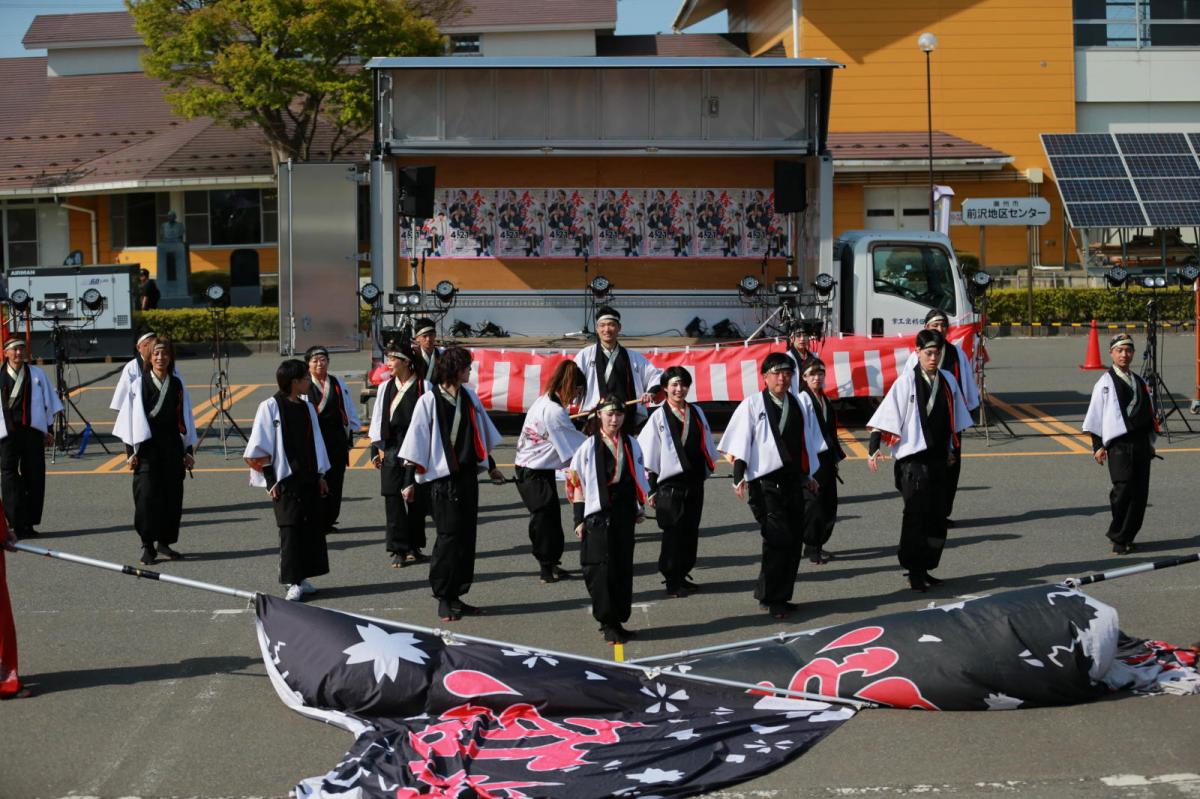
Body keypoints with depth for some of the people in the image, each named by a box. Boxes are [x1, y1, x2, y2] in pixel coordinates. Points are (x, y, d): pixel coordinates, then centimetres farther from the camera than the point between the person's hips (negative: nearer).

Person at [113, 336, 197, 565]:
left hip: (172, 446, 3)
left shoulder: (177, 384, 7)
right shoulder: (139, 384, -1)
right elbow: (130, 417, -1)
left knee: (172, 495, 5)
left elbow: (184, 419, 12)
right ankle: (147, 546, -1)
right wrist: (130, 451, -6)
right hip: (146, 446, -3)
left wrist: (188, 451, 9)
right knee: (147, 495, -8)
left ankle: (164, 542, 17)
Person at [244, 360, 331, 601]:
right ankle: (293, 583, 3)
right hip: (286, 481, -6)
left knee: (312, 527, 8)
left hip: (309, 479, 6)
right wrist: (271, 480, -10)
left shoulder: (307, 407, 10)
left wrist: (320, 475, 14)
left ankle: (302, 578, 19)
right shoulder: (270, 407, -8)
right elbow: (259, 450, -8)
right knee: (290, 529, -3)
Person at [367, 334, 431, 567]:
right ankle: (398, 550, 6)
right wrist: (375, 450, 8)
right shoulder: (386, 388, 8)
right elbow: (378, 419, 11)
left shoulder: (424, 387, -4)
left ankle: (414, 548, 18)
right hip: (391, 450, 3)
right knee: (393, 499, 0)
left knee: (416, 499, 5)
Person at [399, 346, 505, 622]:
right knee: (449, 537, -3)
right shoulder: (429, 401, -9)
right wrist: (411, 481, -8)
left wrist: (490, 466, 27)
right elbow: (416, 444, -7)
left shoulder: (469, 397, 8)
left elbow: (481, 434, 20)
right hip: (443, 478, -6)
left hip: (468, 475, 6)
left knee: (466, 537, 7)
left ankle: (455, 596, 17)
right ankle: (444, 599, 7)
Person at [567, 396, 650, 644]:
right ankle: (608, 623, 2)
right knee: (602, 569, -6)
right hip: (598, 514, -4)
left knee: (624, 568, 6)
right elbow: (577, 482, -1)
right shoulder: (589, 447, -2)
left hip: (624, 512, 4)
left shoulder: (631, 444, 9)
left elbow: (639, 477, 16)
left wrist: (640, 509, 13)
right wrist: (579, 519, -4)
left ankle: (618, 620, 17)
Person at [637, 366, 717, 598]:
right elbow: (647, 453, -3)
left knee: (691, 531, 9)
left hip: (695, 481, 5)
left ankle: (682, 574, 22)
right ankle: (672, 581, 9)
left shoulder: (696, 412, 11)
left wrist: (709, 467, 17)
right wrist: (652, 487, -5)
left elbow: (706, 444, 19)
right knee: (673, 532, -1)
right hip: (670, 484, -5)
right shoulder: (659, 416, -3)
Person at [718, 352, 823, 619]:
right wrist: (739, 477, -10)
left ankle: (781, 597, 18)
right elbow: (740, 442, -4)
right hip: (765, 482, -5)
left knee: (795, 540, 6)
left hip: (793, 481, 6)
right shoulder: (753, 404, -2)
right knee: (778, 538, -13)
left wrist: (808, 475, 20)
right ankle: (769, 598, -1)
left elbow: (807, 442, 20)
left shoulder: (798, 404, 12)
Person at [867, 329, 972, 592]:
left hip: (937, 459, 5)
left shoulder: (948, 381, 6)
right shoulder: (906, 381, -8)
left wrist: (950, 449, 22)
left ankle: (925, 568, 19)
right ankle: (914, 572, 3)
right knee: (916, 515, -5)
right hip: (913, 460, -5)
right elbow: (886, 415, -11)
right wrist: (874, 449, -18)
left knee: (937, 518, 8)